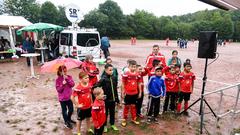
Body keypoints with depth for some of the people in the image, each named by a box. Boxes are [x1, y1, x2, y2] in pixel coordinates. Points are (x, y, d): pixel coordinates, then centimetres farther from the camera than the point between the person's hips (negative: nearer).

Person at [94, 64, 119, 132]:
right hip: (106, 99, -4)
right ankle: (104, 125, 34)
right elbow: (95, 87, -22)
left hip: (113, 99, 5)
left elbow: (115, 89, 6)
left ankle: (112, 124, 39)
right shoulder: (103, 79, -18)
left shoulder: (114, 78, -1)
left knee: (112, 112, 19)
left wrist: (117, 99, 10)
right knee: (105, 113, 14)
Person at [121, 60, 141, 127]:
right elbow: (123, 84, -7)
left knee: (133, 106, 16)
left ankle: (134, 119, 30)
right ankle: (124, 119, 23)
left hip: (135, 93, 4)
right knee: (126, 106, 9)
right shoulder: (126, 74, -13)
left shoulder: (137, 75, -1)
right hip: (127, 93, -3)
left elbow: (139, 84, 9)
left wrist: (140, 92, 10)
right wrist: (123, 92, -6)